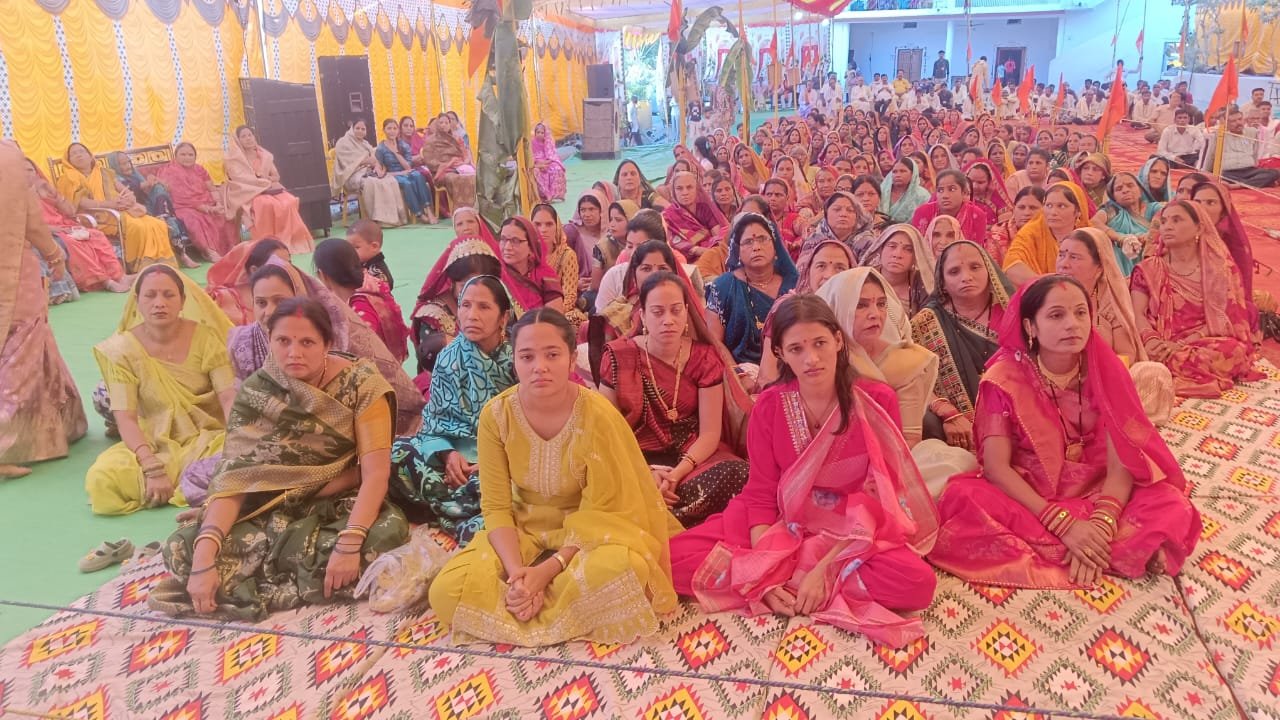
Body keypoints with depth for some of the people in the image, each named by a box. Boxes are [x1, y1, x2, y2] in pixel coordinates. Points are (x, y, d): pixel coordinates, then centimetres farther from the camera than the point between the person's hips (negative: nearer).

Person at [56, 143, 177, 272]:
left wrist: (130, 197, -10)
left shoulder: (105, 172, 27)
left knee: (158, 225, -23)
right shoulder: (69, 179, 12)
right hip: (100, 215, -5)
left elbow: (125, 191, 15)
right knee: (138, 227, -35)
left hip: (123, 210, 5)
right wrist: (109, 203, -19)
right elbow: (80, 202, -5)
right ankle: (143, 269, -32)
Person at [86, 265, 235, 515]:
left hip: (208, 437, -1)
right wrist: (153, 468, -27)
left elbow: (230, 399, -12)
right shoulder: (123, 349, -5)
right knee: (101, 479, -28)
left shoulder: (206, 337, -6)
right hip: (154, 444, 1)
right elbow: (125, 418, -12)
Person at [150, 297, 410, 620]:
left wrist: (348, 544, -36)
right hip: (274, 508, 2)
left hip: (343, 504, -2)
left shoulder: (361, 383, -17)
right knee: (183, 547, -21)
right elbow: (233, 477, -17)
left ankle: (252, 589, -17)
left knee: (387, 533, -36)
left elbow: (376, 471, -22)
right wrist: (205, 557, -31)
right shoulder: (255, 392, -10)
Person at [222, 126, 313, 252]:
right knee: (267, 205, -37)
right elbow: (241, 181, -9)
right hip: (248, 193, -4)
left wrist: (268, 179, -10)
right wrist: (265, 182, -13)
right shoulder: (233, 159, 3)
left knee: (289, 201, -27)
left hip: (268, 189, 4)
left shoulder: (265, 155, 18)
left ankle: (289, 241, -25)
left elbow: (276, 176, 14)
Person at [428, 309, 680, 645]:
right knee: (446, 592, -22)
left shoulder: (598, 415, -21)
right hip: (523, 528, 3)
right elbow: (495, 506, -9)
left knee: (622, 569, -37)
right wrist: (516, 572, -25)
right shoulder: (495, 414, -14)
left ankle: (529, 606, -10)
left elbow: (599, 512, -16)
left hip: (586, 530, -2)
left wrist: (547, 570, -25)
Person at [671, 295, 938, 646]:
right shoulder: (769, 405, -4)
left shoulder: (877, 400, -9)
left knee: (916, 582, -33)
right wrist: (765, 574, -20)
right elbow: (761, 494, -4)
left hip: (855, 532, 0)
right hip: (783, 526, 1)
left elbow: (881, 498, -12)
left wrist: (825, 568, -22)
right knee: (677, 557, -19)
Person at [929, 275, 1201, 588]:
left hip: (1096, 496, 1)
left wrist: (1101, 525, -28)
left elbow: (1122, 463, -10)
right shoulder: (1005, 377, -10)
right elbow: (996, 467, -16)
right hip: (1024, 499, -1)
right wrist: (1063, 525, -26)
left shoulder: (1106, 371, -4)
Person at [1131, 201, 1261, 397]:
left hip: (1204, 344, 2)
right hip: (1161, 348, -2)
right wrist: (1152, 341, -23)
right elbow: (1137, 314, -1)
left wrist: (1181, 344, -17)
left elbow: (1225, 319, -2)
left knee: (1234, 350, -32)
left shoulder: (1220, 267, 6)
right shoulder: (1148, 269, 9)